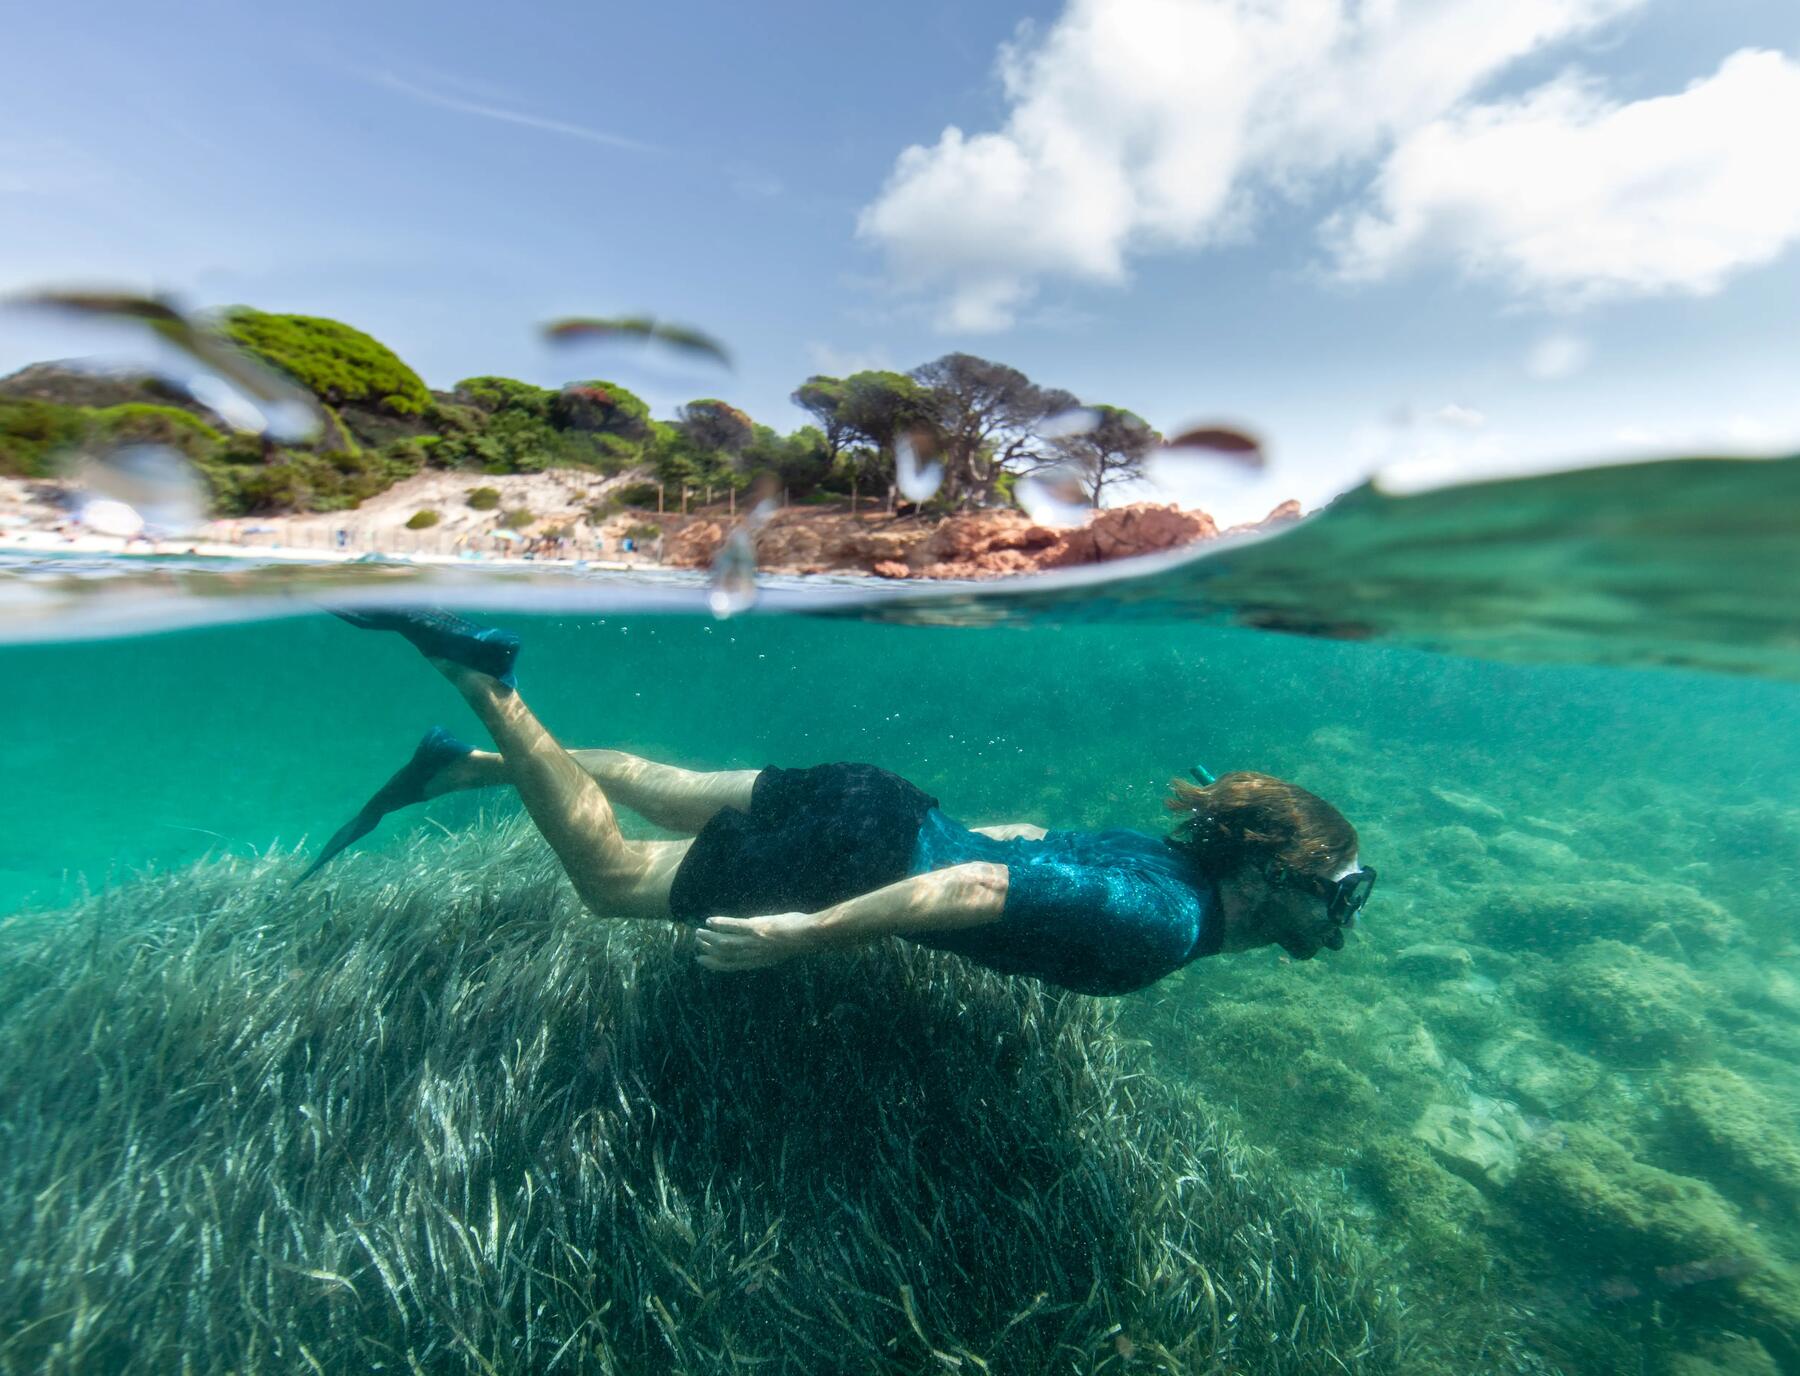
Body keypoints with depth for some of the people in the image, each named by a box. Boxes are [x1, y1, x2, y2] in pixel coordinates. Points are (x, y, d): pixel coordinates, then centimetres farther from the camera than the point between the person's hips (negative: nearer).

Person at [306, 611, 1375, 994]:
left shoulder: (1164, 852, 11)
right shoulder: (1163, 926, -17)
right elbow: (980, 884, -29)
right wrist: (806, 933, -28)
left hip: (882, 806, 8)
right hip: (859, 853, -8)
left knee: (668, 792, 19)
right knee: (613, 877, 6)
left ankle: (460, 764, 32)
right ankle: (479, 676, 5)